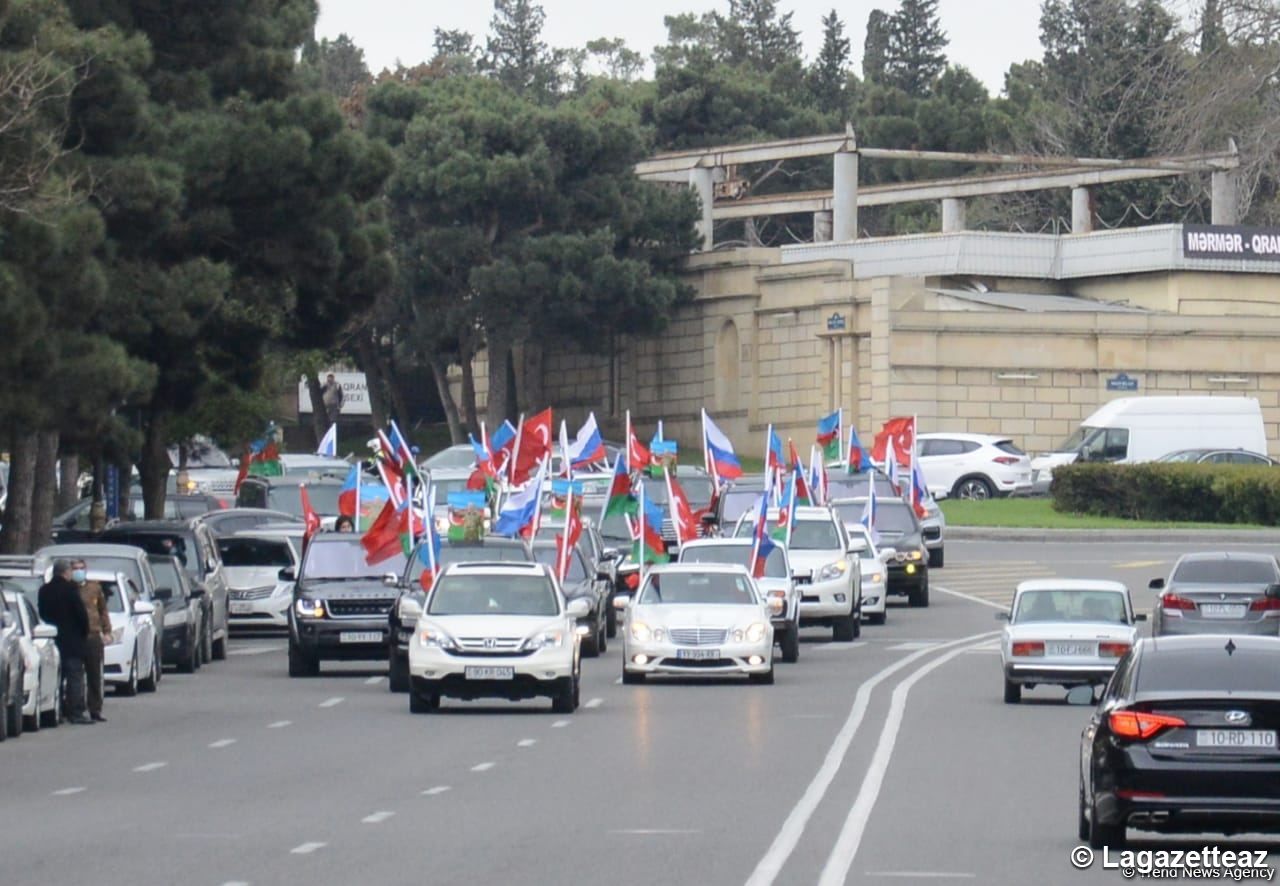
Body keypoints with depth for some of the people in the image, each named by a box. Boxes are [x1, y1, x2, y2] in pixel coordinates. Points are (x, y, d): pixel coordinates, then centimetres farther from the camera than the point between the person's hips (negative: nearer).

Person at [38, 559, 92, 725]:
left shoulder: (44, 591, 7)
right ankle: (75, 712, -8)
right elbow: (81, 612, -13)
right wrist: (85, 631, 1)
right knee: (75, 676, -4)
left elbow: (42, 613, 12)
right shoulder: (70, 589, -12)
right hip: (72, 639, -6)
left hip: (52, 639, 6)